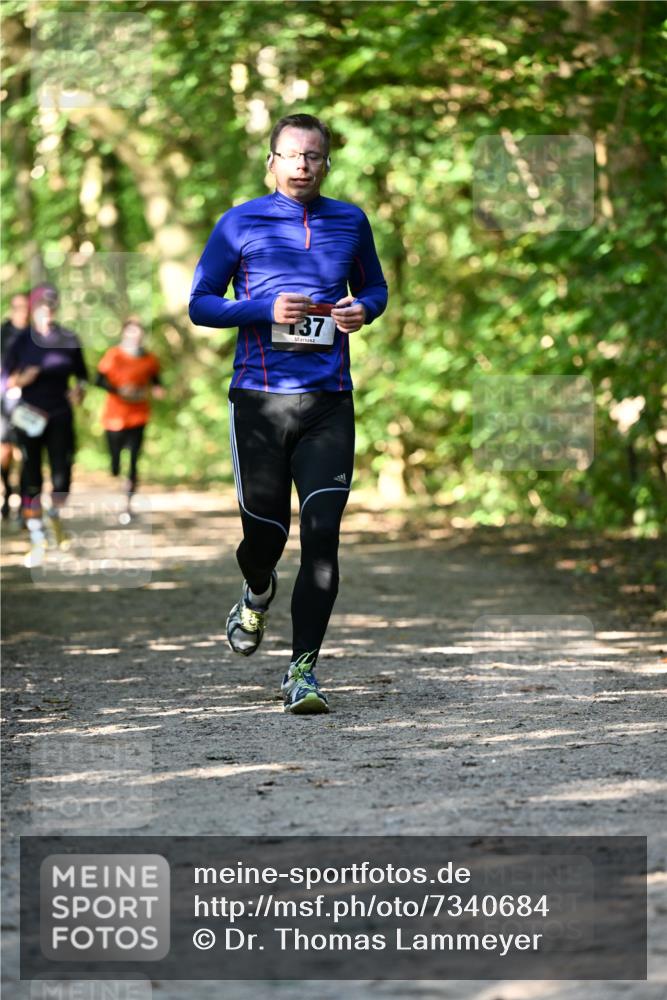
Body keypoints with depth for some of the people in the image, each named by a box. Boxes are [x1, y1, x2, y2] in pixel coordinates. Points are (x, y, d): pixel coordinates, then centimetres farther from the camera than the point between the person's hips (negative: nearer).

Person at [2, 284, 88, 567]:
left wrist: (79, 390, -5)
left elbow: (81, 374, 15)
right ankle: (37, 539, 5)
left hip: (60, 416, 1)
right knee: (31, 478, -2)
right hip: (29, 416, -1)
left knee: (62, 474, -10)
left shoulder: (69, 340, 5)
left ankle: (55, 515, 22)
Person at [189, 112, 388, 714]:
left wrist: (363, 310, 0)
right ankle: (258, 594, 42)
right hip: (259, 398, -1)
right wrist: (266, 310, -11)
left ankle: (303, 672, -4)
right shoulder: (241, 224, 3)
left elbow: (374, 287, 24)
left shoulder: (350, 223, 10)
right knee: (264, 530, 4)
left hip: (329, 400, 1)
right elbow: (200, 303, 5)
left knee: (322, 536, -9)